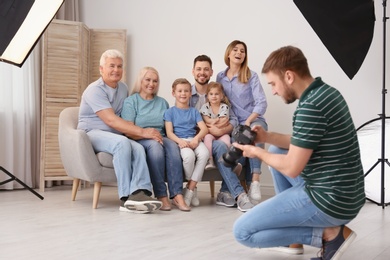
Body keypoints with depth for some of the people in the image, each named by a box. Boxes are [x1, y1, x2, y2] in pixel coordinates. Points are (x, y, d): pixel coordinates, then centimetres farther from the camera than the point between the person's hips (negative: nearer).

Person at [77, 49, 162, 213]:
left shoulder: (123, 88, 15)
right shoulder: (95, 89, -9)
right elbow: (111, 120, -20)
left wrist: (130, 131, -5)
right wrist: (142, 132, -24)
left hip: (115, 135, 6)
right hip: (92, 134, -6)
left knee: (138, 148, -27)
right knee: (122, 142, -36)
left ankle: (139, 192, -45)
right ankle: (126, 198, -34)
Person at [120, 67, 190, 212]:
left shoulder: (162, 103, 24)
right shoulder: (131, 101, 9)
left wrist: (161, 136, -4)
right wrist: (146, 133, -23)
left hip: (161, 138, 4)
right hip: (139, 140, -3)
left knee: (172, 146, -31)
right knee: (155, 146, -36)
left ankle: (177, 194, -38)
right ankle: (161, 196, -37)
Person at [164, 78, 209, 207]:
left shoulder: (194, 111, 20)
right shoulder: (170, 112, 13)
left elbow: (204, 129, 5)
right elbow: (169, 132, 0)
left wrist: (196, 139, -16)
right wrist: (180, 141, -20)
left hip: (194, 140, 3)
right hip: (179, 141, -3)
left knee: (204, 153, -33)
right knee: (189, 155, -37)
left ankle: (190, 188, -23)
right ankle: (193, 188, -11)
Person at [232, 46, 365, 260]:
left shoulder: (310, 107, -22)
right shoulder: (325, 92, 8)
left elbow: (291, 168, -19)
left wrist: (258, 152, -2)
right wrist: (267, 137, 11)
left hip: (329, 201, -10)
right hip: (345, 194, 10)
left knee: (242, 232, -5)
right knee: (277, 152, 27)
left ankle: (329, 234, -5)